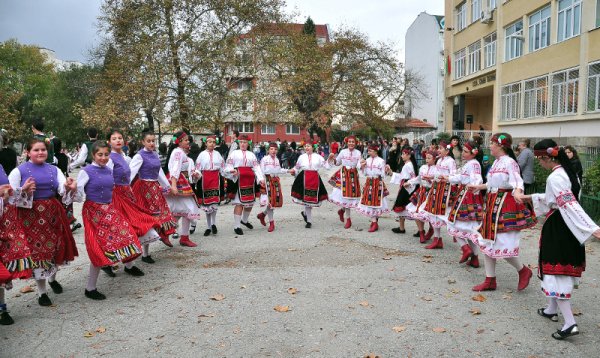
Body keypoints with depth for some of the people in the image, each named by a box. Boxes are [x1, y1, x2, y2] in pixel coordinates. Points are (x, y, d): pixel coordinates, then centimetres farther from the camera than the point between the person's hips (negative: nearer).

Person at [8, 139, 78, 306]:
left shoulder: (54, 170, 8)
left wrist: (70, 187, -28)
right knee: (37, 250, 1)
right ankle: (42, 292, 17)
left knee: (56, 247, 13)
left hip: (53, 213, 4)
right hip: (31, 216, -3)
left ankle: (52, 278, 42)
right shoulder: (18, 171, -2)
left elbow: (63, 191, -5)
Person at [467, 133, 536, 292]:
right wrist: (477, 187, 35)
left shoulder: (509, 162, -14)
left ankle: (523, 270, 19)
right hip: (492, 205, 9)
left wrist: (517, 193, -46)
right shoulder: (496, 162, 12)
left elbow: (517, 183, -25)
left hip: (505, 207, -9)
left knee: (502, 243, -8)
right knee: (487, 241, 9)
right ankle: (490, 280, 18)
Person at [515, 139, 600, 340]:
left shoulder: (555, 178, -21)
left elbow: (570, 205, -29)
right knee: (562, 269, 20)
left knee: (555, 272, -4)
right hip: (568, 229, 10)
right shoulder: (568, 172, 9)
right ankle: (552, 310, 35)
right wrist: (530, 198, 26)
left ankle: (570, 323, -5)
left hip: (557, 229, -10)